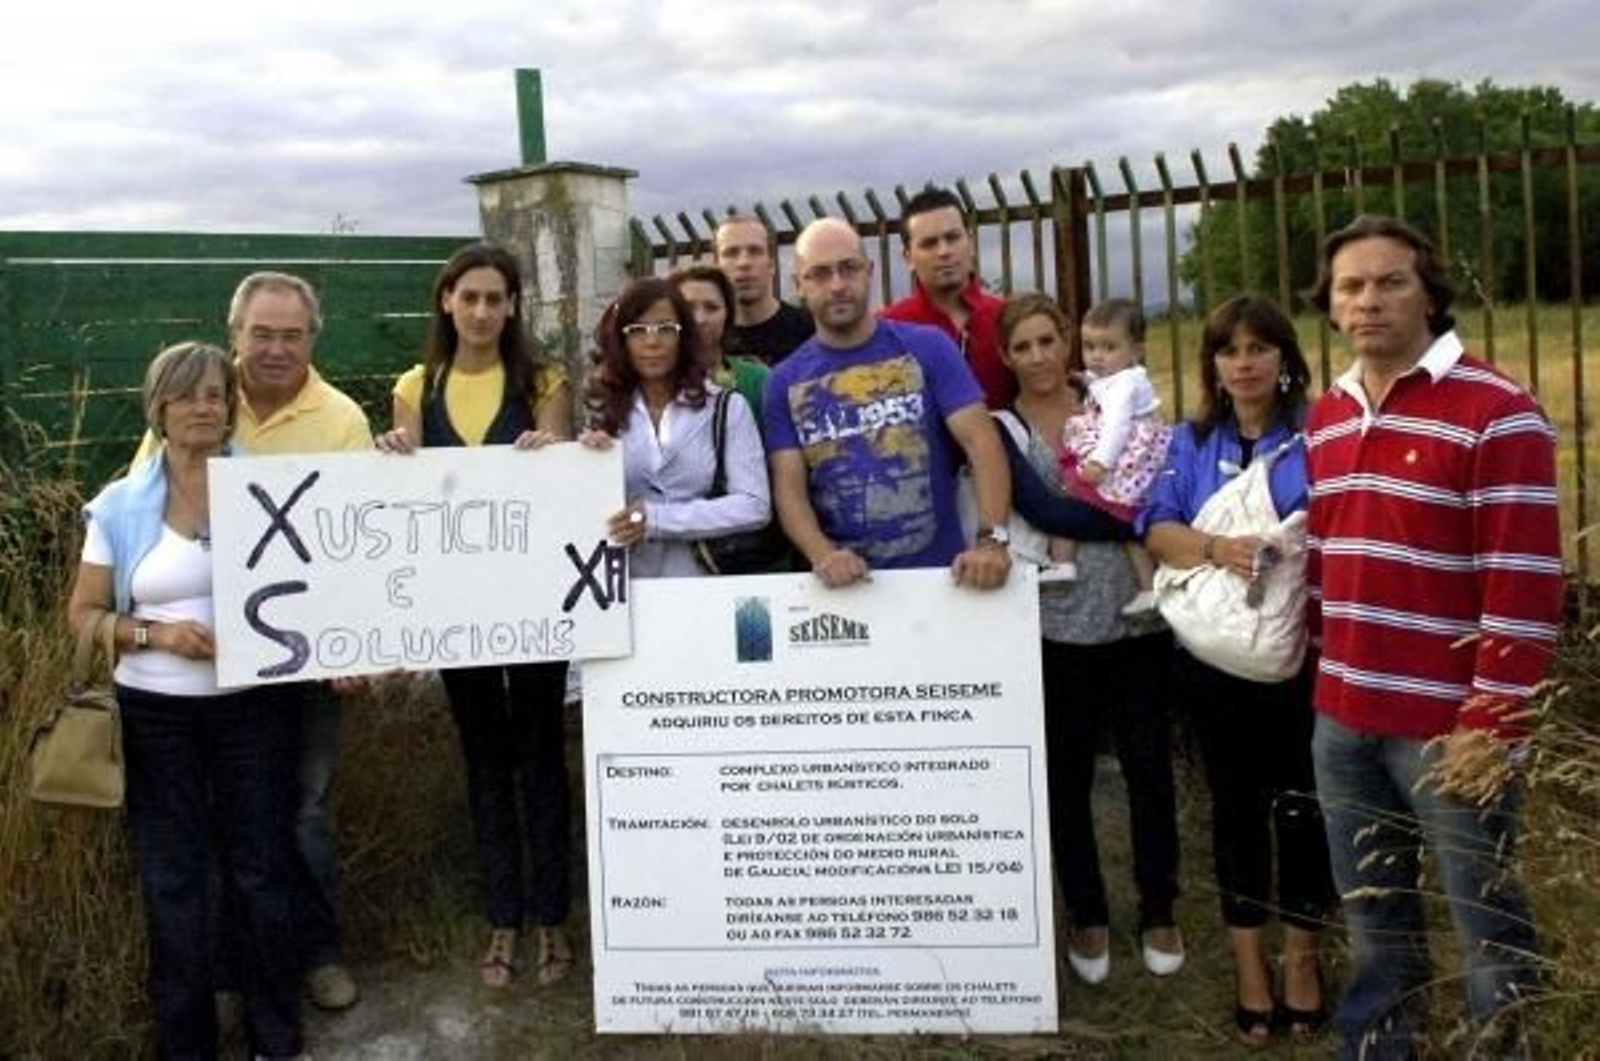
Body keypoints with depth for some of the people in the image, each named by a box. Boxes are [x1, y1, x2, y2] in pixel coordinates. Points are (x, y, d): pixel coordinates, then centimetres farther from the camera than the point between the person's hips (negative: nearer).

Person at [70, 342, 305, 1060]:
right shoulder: (121, 507, 1)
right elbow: (83, 613, 5)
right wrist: (156, 633, -12)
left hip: (255, 706, 0)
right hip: (156, 714, 0)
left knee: (261, 869, 8)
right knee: (173, 880, 8)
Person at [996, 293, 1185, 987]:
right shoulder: (1001, 430, -2)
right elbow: (1045, 511, -16)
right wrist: (1130, 519, -18)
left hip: (1135, 616, 2)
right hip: (1059, 624, -2)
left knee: (1148, 766, 9)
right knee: (1067, 774, 8)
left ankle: (1159, 911, 26)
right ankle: (1086, 916, 25)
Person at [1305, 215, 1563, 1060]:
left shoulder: (1496, 414, -11)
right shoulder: (1326, 419, 12)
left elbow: (1524, 587, -15)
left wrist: (1491, 723, -17)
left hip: (1449, 726, -6)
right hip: (1344, 719, 7)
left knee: (1487, 927, 7)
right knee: (1373, 922, 19)